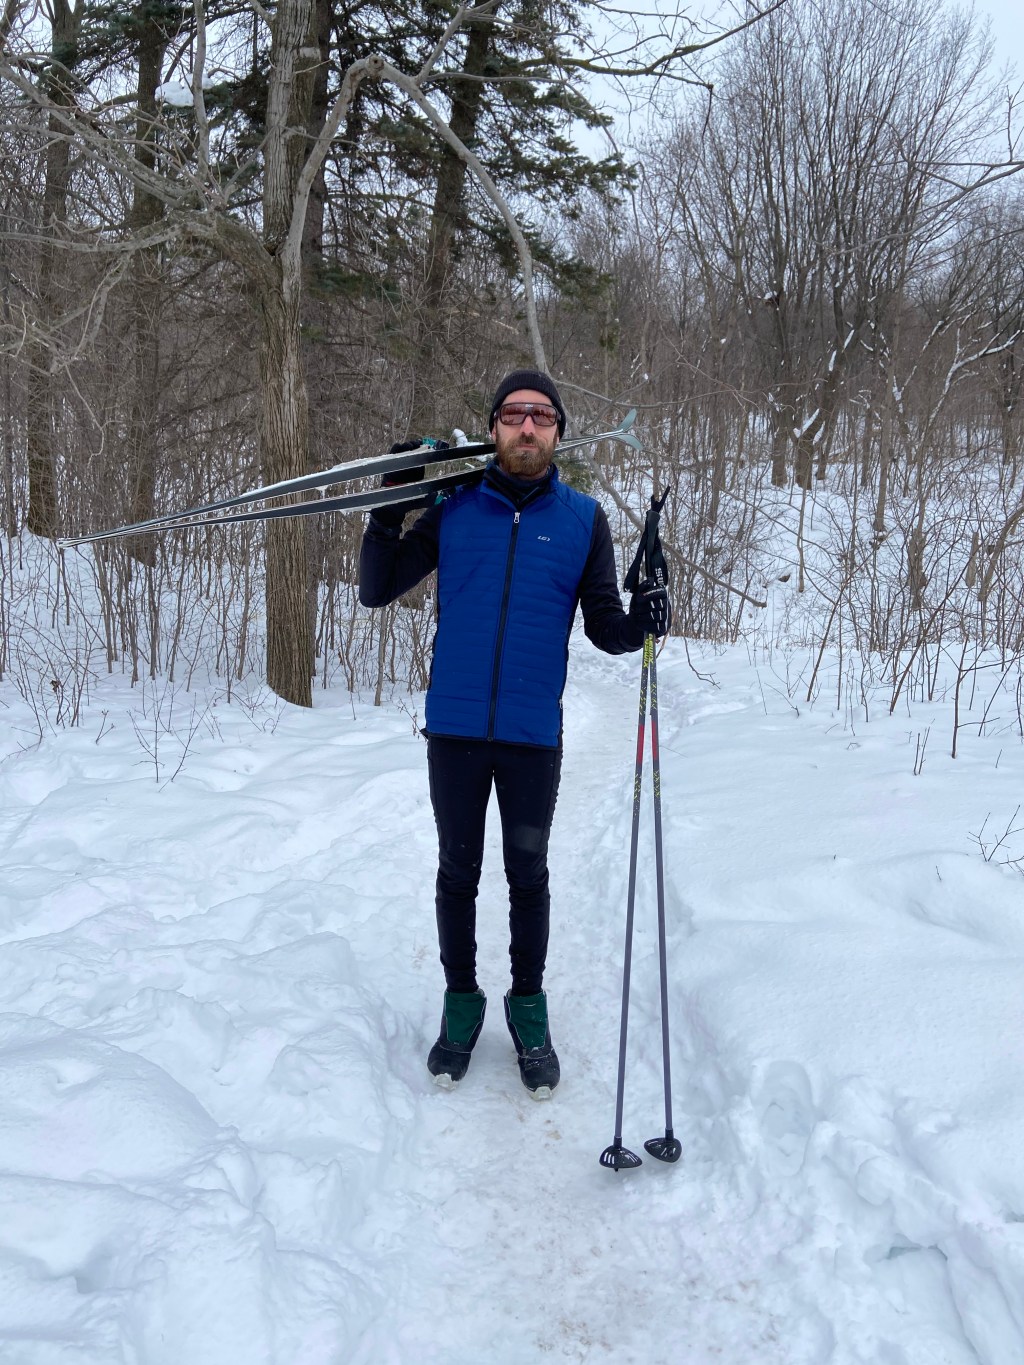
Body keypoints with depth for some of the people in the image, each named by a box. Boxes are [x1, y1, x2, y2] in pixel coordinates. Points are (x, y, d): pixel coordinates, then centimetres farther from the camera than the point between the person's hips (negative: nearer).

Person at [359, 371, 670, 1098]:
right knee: (458, 872, 13)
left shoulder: (583, 518, 2)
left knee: (528, 874, 13)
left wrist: (638, 623, -20)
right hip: (454, 729, 1)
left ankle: (528, 1005, 31)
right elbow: (376, 590, 2)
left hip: (534, 735, 0)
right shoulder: (454, 510, 1)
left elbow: (603, 625, 2)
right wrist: (390, 509, -12)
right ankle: (462, 1000, 31)